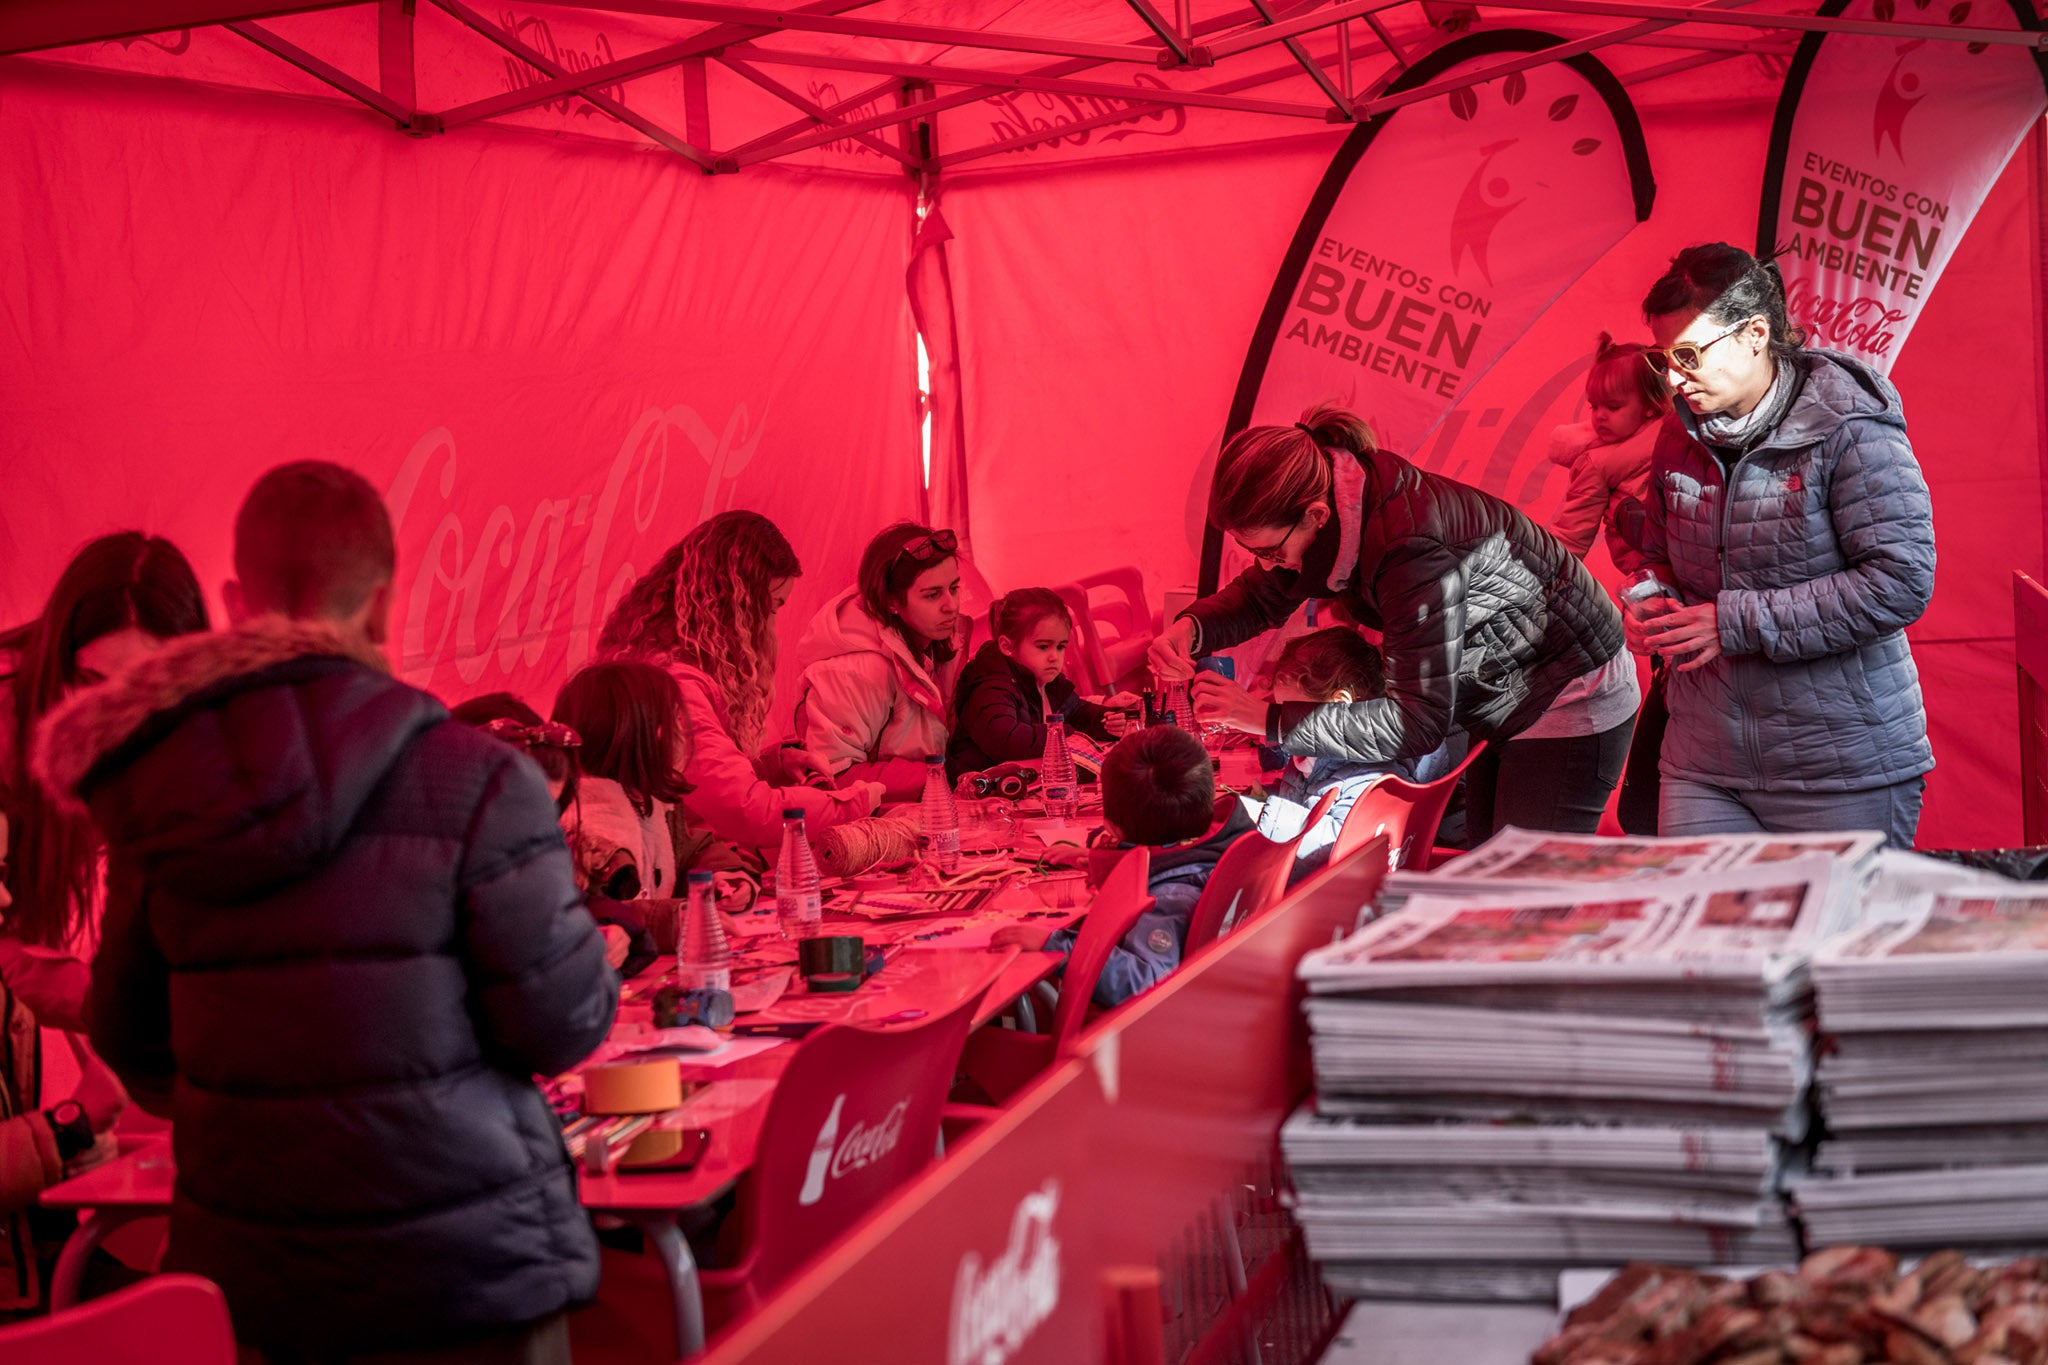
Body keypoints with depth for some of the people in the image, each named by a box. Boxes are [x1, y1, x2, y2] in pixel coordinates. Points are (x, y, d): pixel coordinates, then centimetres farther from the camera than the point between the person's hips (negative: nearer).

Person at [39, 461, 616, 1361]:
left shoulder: (154, 795, -1)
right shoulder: (474, 781, -15)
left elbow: (129, 1043, 8)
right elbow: (563, 1024, -13)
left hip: (245, 1271, 4)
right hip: (464, 1260, -4)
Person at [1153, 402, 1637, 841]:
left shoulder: (1414, 549, -37)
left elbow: (1418, 723, -35)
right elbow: (1261, 595, 7)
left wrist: (1268, 719, -36)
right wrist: (1193, 628, -15)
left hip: (1569, 701, -9)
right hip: (1502, 706, 9)